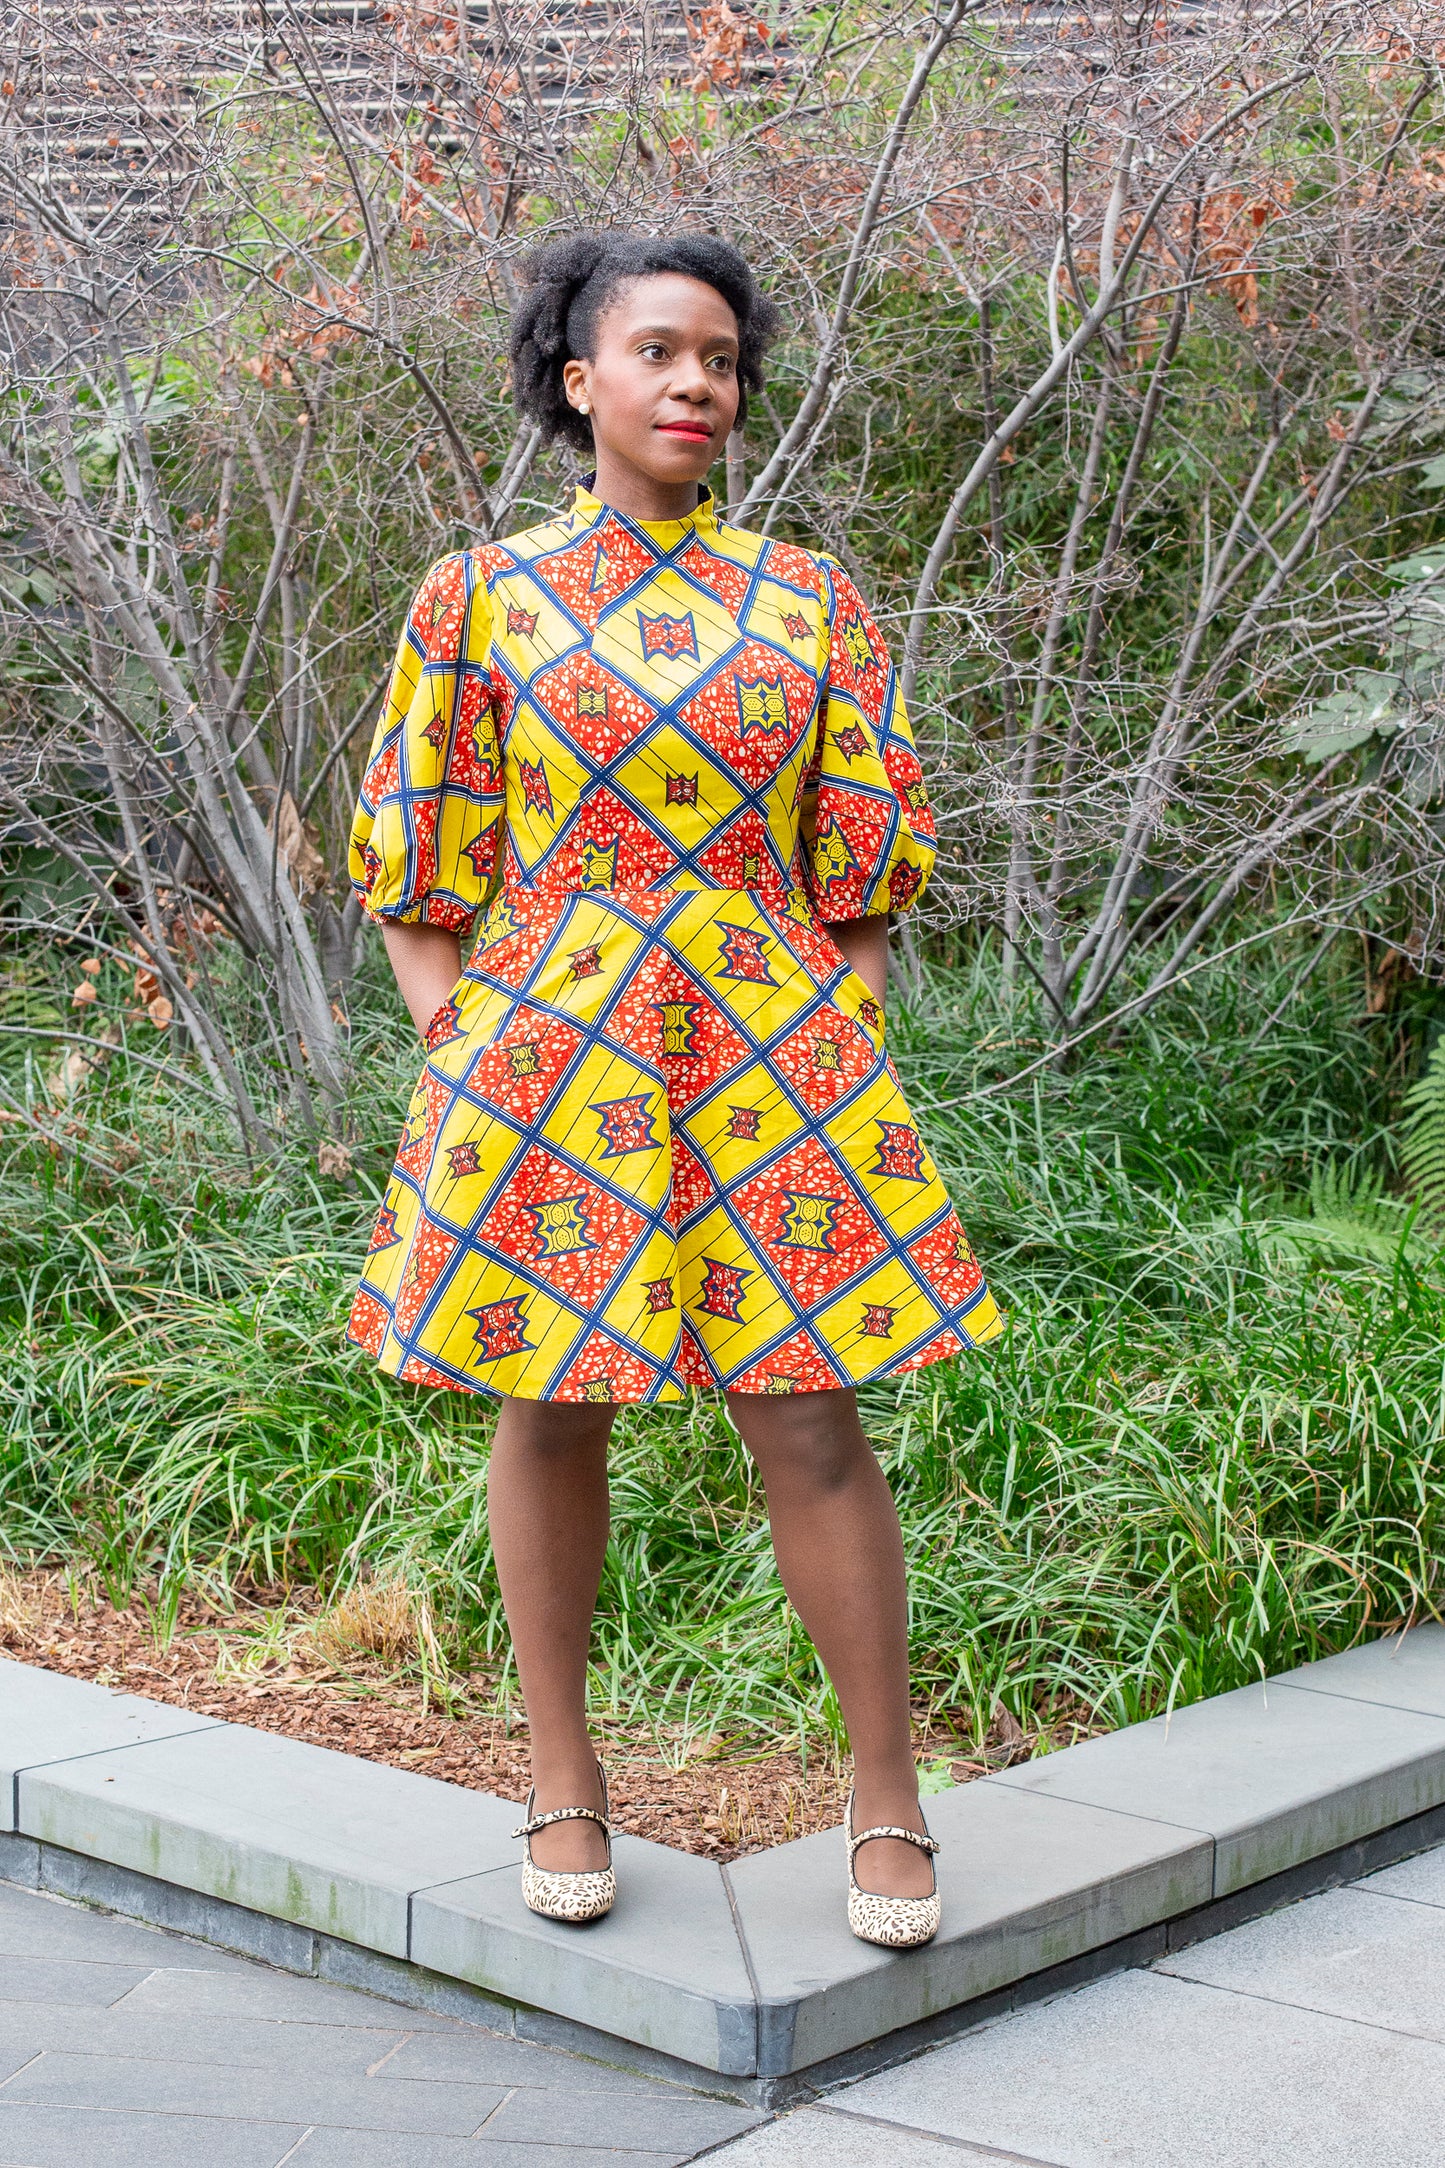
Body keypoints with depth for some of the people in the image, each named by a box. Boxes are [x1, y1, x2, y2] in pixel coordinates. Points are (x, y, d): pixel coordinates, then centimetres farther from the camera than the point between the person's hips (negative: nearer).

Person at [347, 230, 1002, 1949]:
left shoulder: (808, 602, 8)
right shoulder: (480, 599, 4)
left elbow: (863, 863, 9)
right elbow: (418, 875, 5)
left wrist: (843, 1057, 0)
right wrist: (465, 1064, -4)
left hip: (773, 1057, 0)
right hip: (545, 1050, 0)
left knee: (812, 1424, -2)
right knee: (552, 1412, 7)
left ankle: (886, 1792, 10)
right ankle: (562, 1779, 22)